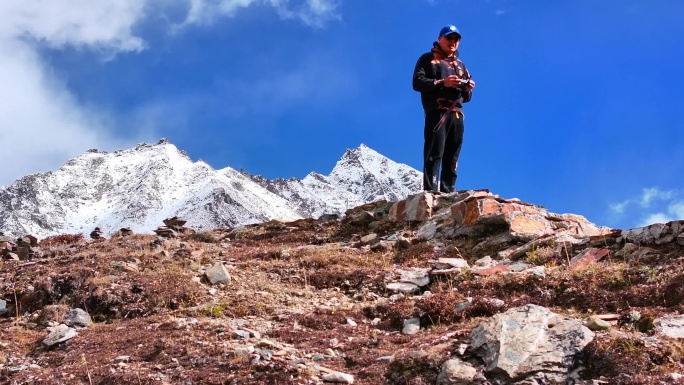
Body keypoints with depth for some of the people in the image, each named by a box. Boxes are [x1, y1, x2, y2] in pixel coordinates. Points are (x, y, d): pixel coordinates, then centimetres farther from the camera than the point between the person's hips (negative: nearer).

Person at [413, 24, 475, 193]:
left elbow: (467, 97, 25)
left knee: (452, 158, -2)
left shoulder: (460, 65, 30)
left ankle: (448, 192, -6)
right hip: (437, 112, -5)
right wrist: (442, 83, -11)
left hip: (457, 115, 6)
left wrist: (468, 89, 1)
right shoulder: (428, 59, 15)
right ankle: (430, 192, -25)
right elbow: (417, 82, 0)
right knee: (434, 155, -17)